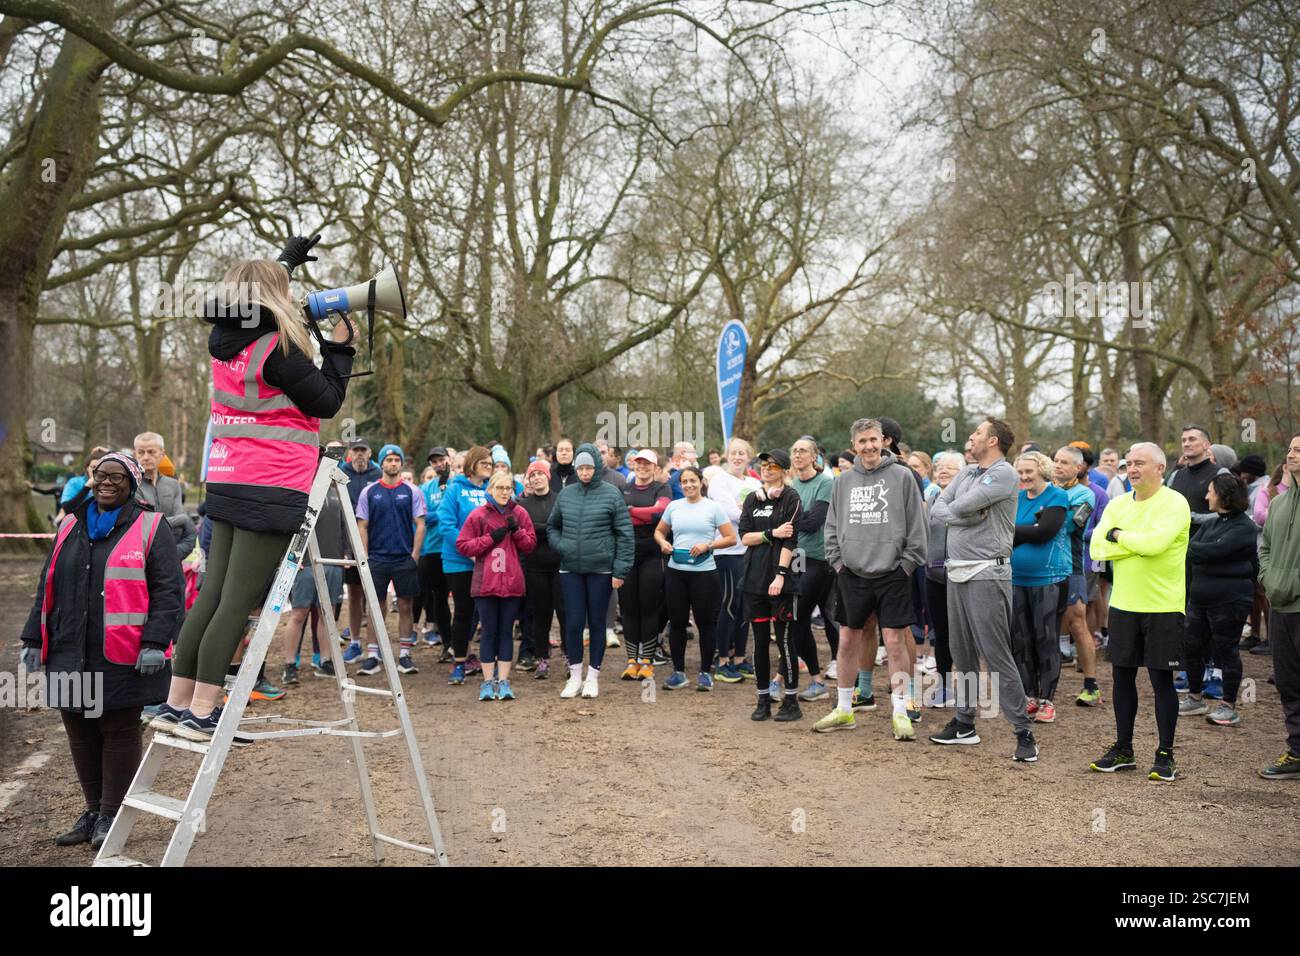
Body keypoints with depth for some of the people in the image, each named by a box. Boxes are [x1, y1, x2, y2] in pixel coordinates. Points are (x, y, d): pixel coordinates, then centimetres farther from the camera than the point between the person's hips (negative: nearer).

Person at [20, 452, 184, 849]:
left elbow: (168, 590, -9)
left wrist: (155, 643, -17)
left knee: (119, 732, 3)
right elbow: (47, 587, 20)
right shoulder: (70, 526, 15)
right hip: (70, 654, 6)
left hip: (123, 657, -5)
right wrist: (34, 638, 14)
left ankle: (111, 815, 15)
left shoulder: (150, 527, -2)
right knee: (80, 733, 12)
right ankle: (93, 811, 27)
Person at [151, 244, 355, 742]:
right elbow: (327, 403, -5)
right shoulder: (278, 348, -13)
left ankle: (176, 703, 13)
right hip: (273, 489, -8)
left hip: (228, 483, 8)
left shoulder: (224, 338, 11)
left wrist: (287, 257, 43)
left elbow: (248, 293, 32)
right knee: (238, 602, -6)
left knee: (212, 595, 10)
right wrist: (340, 345, 4)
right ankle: (201, 713, -3)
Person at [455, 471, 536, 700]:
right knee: (489, 632, 4)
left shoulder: (520, 513, 6)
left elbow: (531, 545, 7)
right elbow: (462, 545, -2)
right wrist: (491, 538, -11)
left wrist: (517, 531, -10)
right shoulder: (478, 515, 0)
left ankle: (503, 681, 12)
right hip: (486, 583, -2)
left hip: (512, 583, 2)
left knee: (506, 632, 7)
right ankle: (488, 681, 10)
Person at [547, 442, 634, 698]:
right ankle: (575, 676, 16)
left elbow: (625, 534, -5)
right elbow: (552, 526, 20)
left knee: (597, 622, 6)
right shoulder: (566, 494, 6)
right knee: (573, 622, 3)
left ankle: (593, 676, 18)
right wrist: (561, 545, 1)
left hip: (601, 569, -3)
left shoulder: (611, 494, -4)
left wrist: (620, 571, -10)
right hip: (570, 570, 3)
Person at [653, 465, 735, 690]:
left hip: (704, 572, -3)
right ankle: (678, 672, 18)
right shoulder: (673, 507, 8)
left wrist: (708, 545, -16)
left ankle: (705, 672, 14)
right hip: (675, 571, 3)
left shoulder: (713, 507, -1)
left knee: (705, 622, 3)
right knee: (677, 622, 7)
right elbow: (659, 531, 20)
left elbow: (731, 538, -3)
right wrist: (663, 543, -2)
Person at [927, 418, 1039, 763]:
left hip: (986, 575, -8)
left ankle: (1023, 732, -1)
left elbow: (962, 505, -21)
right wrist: (967, 515, -10)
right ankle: (965, 724, 25)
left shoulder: (1003, 473, -10)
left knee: (997, 655, -8)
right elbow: (937, 508, 6)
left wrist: (954, 509, 0)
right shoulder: (966, 473, 16)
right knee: (961, 653, 14)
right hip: (957, 571, 8)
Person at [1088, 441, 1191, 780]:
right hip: (1123, 604, 5)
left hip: (1163, 607, -5)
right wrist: (1141, 542, -13)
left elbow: (1155, 542, -25)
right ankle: (1123, 750, 23)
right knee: (1123, 676, 11)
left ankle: (1165, 756, 13)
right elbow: (1098, 548, -4)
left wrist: (1119, 535, -9)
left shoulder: (1175, 503, -8)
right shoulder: (1118, 504, 9)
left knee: (1162, 679, 1)